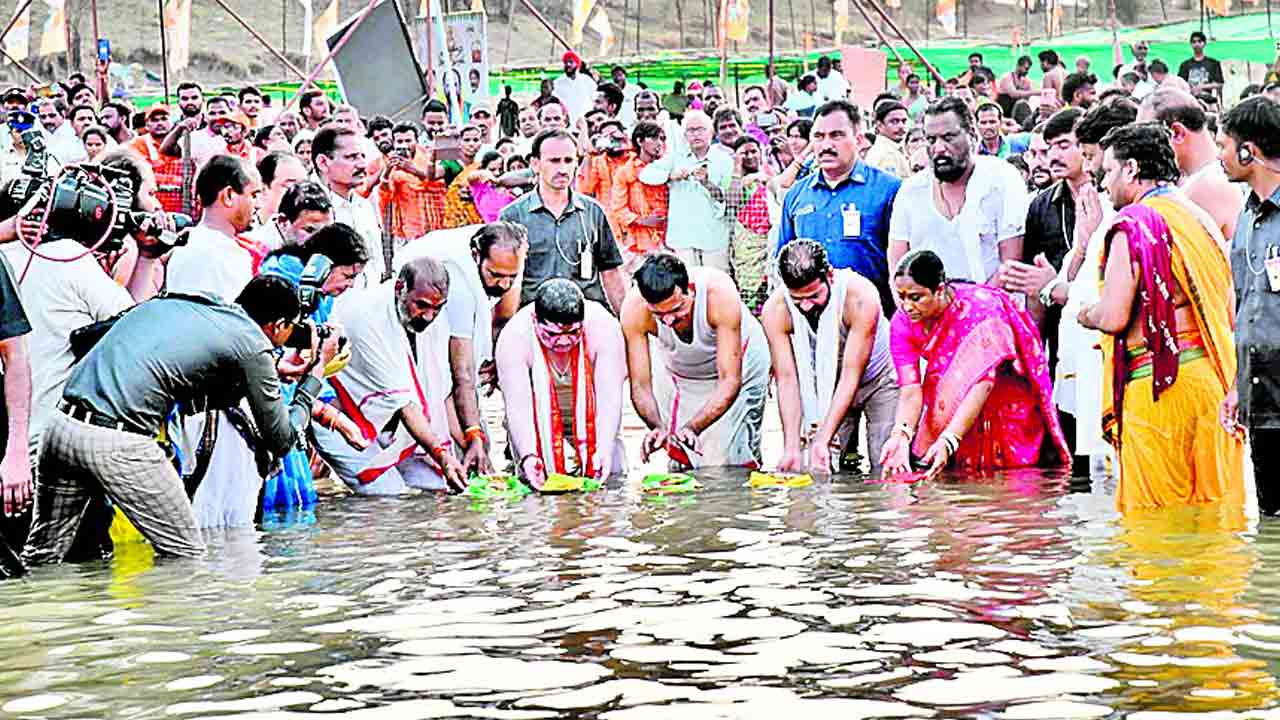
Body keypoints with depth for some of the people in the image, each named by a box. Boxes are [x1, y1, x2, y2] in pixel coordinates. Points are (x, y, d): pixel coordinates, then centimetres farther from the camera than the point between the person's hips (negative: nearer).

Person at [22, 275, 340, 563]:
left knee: (41, 558, 16)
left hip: (61, 424, 7)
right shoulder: (253, 343, 1)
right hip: (117, 443, -7)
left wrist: (279, 373, 33)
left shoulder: (172, 302, 22)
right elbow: (281, 440, 10)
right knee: (186, 557, 7)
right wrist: (316, 373, 21)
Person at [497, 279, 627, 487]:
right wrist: (528, 455, -47)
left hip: (593, 426, 1)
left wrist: (605, 450, -42)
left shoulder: (603, 327, -26)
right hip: (539, 428, -1)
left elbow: (610, 398, -28)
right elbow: (517, 407, -31)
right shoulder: (515, 337, -27)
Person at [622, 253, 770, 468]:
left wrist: (693, 427, -47)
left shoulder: (719, 293, -38)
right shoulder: (634, 308, -32)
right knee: (680, 462, 2)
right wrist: (658, 428, -44)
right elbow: (640, 387, -25)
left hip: (736, 365, -2)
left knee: (729, 464, -7)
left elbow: (730, 381, -35)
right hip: (678, 373, 2)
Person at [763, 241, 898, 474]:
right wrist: (792, 446, -31)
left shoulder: (861, 297, -33)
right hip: (826, 386, 3)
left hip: (879, 378, -3)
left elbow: (851, 376, -32)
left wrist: (824, 440, -37)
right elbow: (787, 380, -22)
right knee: (811, 471, -8)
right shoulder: (775, 310, -25)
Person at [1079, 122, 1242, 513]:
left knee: (1154, 520, -2)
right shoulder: (1201, 218, 15)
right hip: (1213, 378, 8)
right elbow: (1228, 312, 19)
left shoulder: (1134, 222, -9)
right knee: (1214, 507, 9)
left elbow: (1113, 316, -15)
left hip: (1158, 382, -8)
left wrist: (1086, 314, 6)